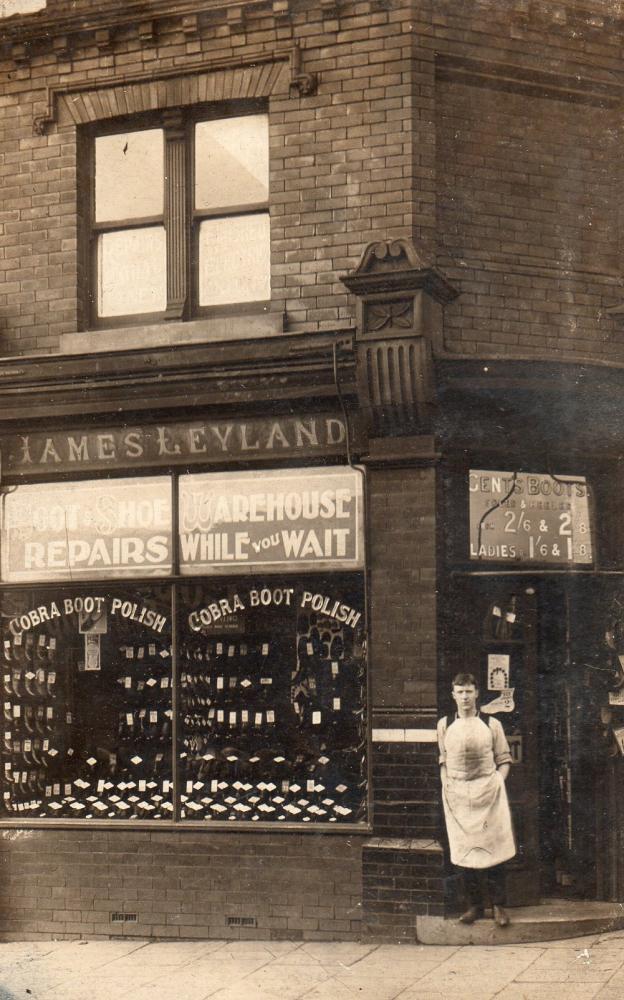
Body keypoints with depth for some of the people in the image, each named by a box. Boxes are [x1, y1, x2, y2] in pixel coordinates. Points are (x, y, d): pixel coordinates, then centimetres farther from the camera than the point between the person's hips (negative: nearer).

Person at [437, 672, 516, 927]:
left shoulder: (491, 725, 3)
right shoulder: (444, 725, 8)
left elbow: (504, 760, 7)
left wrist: (497, 782, -7)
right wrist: (446, 784, 5)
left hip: (488, 791, -1)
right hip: (457, 795, 2)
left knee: (493, 847, -3)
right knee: (462, 851, 1)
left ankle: (498, 905, 6)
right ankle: (474, 904, 12)